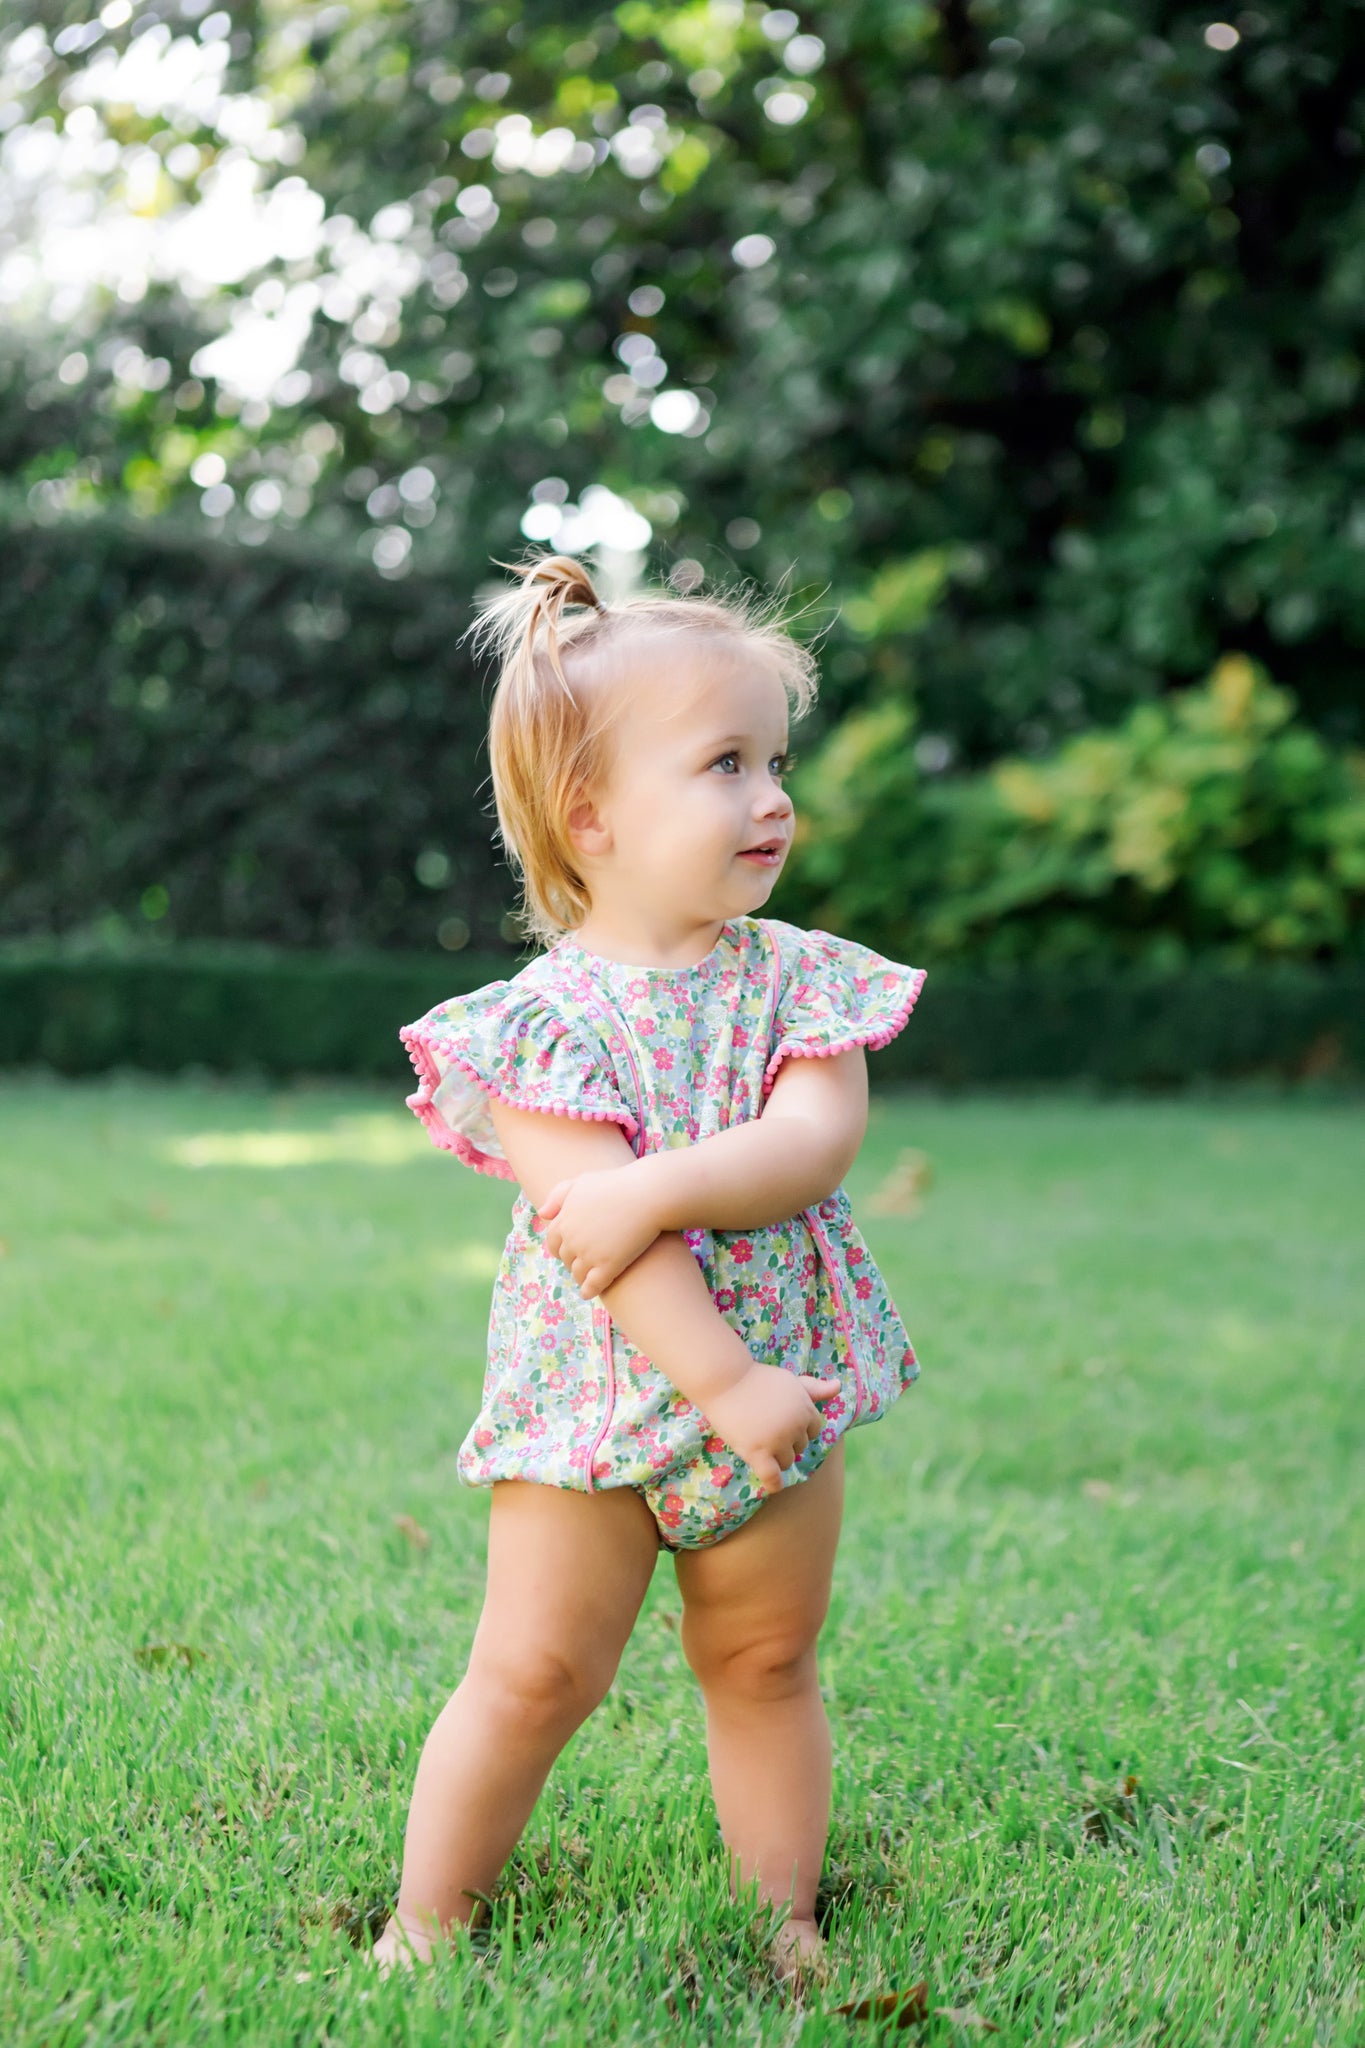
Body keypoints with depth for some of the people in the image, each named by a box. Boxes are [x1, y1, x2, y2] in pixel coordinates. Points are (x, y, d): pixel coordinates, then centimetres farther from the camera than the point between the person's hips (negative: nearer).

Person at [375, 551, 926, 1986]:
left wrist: (658, 1185, -29)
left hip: (784, 1381, 4)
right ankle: (424, 1925, 18)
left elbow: (817, 1139, -17)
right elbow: (604, 1235, -20)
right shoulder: (544, 1018, -13)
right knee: (534, 1674, 1)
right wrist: (726, 1386, -24)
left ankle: (783, 1926, 28)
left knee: (766, 1663, 14)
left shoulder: (799, 978, -1)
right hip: (602, 1388, -3)